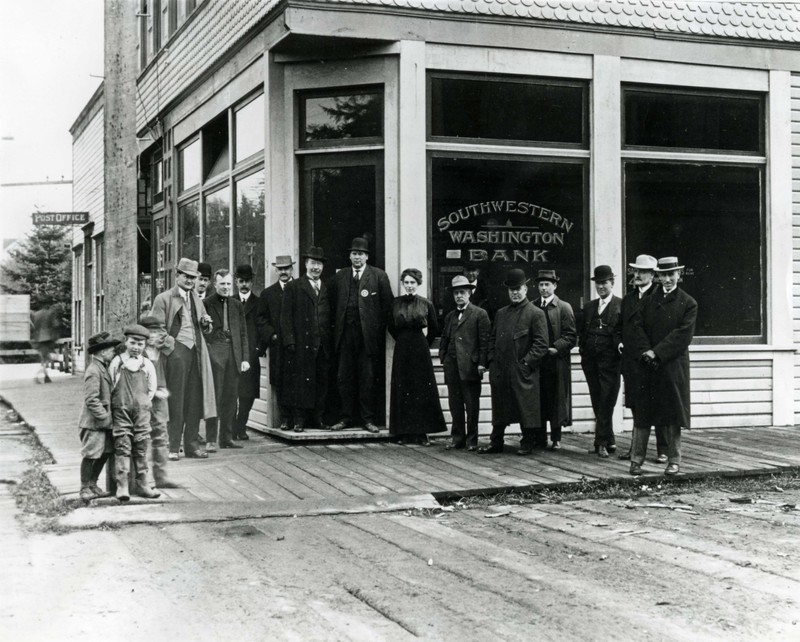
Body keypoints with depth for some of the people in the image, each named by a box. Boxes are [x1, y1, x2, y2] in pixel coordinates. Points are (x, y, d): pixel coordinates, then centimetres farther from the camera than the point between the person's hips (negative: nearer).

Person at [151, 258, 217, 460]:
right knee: (175, 401, -4)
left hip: (196, 352, 6)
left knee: (194, 401, 7)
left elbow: (205, 330, 27)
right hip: (177, 350, -6)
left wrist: (206, 324, 5)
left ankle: (192, 445, 15)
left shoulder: (197, 300, 20)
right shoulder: (164, 299, 1)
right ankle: (172, 447, 2)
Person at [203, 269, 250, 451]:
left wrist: (245, 358, 9)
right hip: (214, 352, -5)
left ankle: (226, 437, 15)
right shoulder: (206, 304, 0)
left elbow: (243, 333, 16)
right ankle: (211, 440, -3)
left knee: (230, 398, 7)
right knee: (214, 397, -6)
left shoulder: (237, 305, 14)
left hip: (234, 354, 5)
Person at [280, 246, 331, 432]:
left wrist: (331, 343, 6)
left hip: (322, 345, 4)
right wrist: (289, 340, -10)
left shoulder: (328, 288, 15)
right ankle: (299, 420, 2)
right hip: (301, 345, -3)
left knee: (322, 381, 5)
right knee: (300, 382, -3)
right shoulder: (293, 287, 5)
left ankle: (317, 419, 13)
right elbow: (286, 316, 0)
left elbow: (331, 317, 14)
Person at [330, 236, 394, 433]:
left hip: (368, 334, -3)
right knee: (344, 378, 5)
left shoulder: (379, 276, 2)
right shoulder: (340, 276, 12)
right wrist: (337, 329, 5)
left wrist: (379, 329, -3)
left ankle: (368, 419, 8)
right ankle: (346, 417, 13)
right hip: (345, 334, 3)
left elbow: (387, 305, 1)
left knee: (367, 378, 1)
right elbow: (335, 305, 13)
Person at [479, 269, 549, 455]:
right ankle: (496, 443, 18)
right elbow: (492, 339, 19)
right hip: (500, 371, 5)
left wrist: (526, 363, -13)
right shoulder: (501, 313, 16)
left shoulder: (536, 314, -3)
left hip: (523, 372, -5)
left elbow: (541, 344, -8)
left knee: (526, 409, 0)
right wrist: (492, 361, 7)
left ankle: (527, 444, 11)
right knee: (499, 408, 10)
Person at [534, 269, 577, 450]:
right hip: (536, 362, 3)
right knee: (538, 401, 2)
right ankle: (539, 438, 9)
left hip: (556, 362, -3)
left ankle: (556, 439, 10)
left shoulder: (564, 307, 3)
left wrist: (556, 348, -14)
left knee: (556, 400, 2)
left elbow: (571, 336, -2)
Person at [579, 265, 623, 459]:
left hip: (610, 361, -6)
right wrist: (583, 351, 6)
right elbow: (582, 334, 18)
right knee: (598, 404, 9)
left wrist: (621, 345, -20)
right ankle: (608, 441, 18)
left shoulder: (622, 306, -1)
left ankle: (601, 443, -3)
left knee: (606, 404, -7)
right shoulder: (588, 307, 16)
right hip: (591, 361, 6)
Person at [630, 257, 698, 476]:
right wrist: (646, 352, -12)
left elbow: (683, 335, -8)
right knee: (643, 413, 3)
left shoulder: (688, 303, 1)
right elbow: (638, 326, 4)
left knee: (672, 414, 4)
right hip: (647, 367, 2)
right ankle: (636, 460, 7)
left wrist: (657, 353, -14)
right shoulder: (649, 300, 11)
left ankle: (674, 460, 13)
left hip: (673, 367, -2)